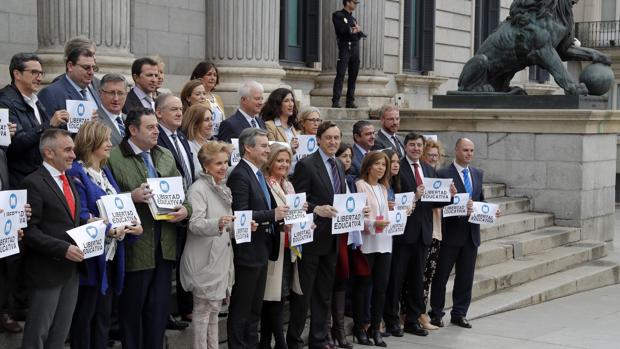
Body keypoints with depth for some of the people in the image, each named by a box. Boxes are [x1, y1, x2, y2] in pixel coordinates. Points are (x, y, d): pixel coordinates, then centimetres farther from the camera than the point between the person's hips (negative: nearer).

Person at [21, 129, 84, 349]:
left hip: (70, 268, 8)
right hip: (47, 270, -8)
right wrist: (63, 249, -23)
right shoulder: (34, 183, -13)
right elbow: (30, 231, -18)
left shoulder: (69, 181, 14)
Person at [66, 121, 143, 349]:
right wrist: (108, 230, -28)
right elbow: (81, 215, -19)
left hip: (110, 255, 8)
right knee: (84, 315, 1)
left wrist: (132, 225, -3)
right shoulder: (77, 173, -11)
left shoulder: (105, 172, 15)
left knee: (104, 314, 13)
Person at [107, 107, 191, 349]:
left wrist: (185, 209, -3)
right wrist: (132, 197, -24)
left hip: (165, 245, 6)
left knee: (159, 308, 10)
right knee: (131, 308, 7)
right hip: (135, 245, -5)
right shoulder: (114, 158, -8)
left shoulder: (166, 156, 14)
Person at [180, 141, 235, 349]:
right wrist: (218, 223, -38)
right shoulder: (198, 189, -11)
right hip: (205, 259, -8)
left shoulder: (223, 189, 16)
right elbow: (194, 224, -22)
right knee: (203, 309, -1)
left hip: (221, 257, 8)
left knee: (214, 308, 13)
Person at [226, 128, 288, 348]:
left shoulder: (258, 174, 14)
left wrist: (281, 213, 1)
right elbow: (241, 215, -24)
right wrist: (273, 215, -23)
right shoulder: (239, 175, -16)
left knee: (255, 308, 16)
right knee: (241, 308, 0)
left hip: (262, 251, 10)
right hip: (247, 253, -10)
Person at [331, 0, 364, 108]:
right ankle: (336, 101, -15)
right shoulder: (337, 15, 4)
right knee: (340, 75, -12)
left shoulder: (353, 18, 23)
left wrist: (357, 30, -7)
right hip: (345, 47, -6)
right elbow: (341, 29, -12)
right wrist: (353, 29, 0)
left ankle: (350, 101, 4)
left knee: (353, 76, 2)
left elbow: (361, 34, 14)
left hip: (355, 48, 6)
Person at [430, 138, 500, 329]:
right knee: (441, 275, 5)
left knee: (466, 276, 10)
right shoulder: (444, 174, -9)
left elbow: (481, 200, 16)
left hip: (471, 233, 6)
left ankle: (459, 314, 20)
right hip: (451, 233, -5)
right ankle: (436, 313, 16)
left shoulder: (478, 174, 11)